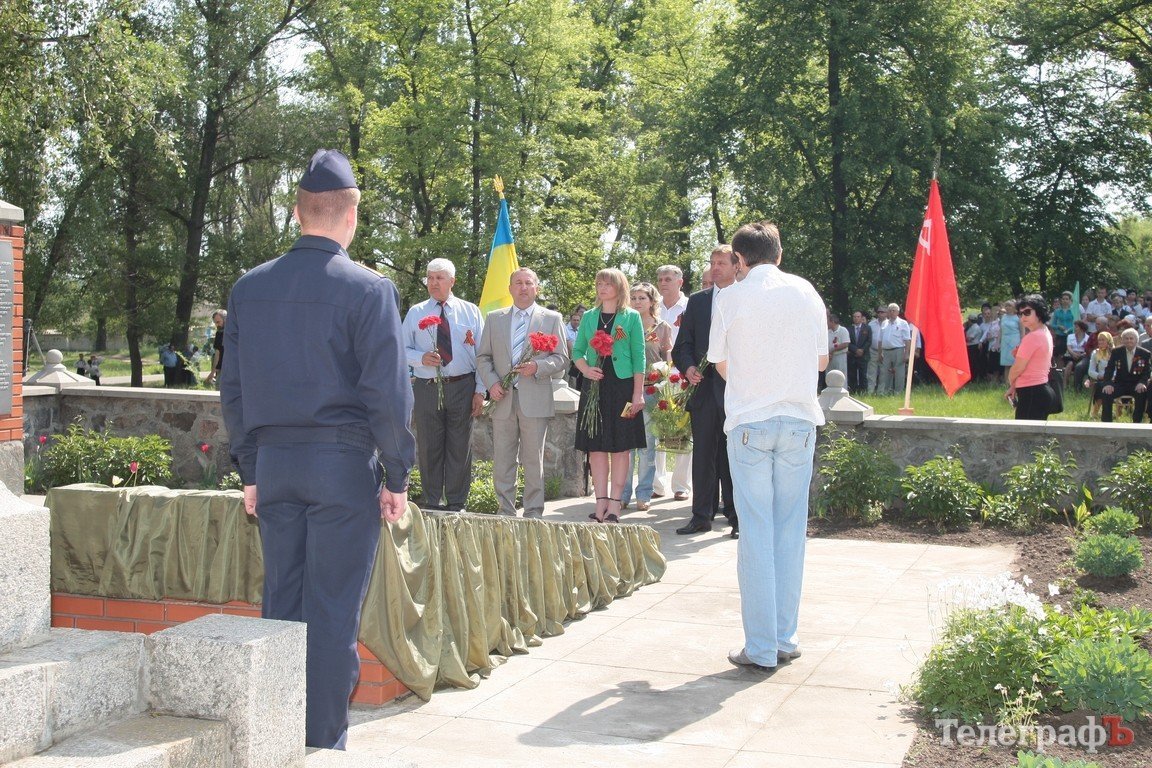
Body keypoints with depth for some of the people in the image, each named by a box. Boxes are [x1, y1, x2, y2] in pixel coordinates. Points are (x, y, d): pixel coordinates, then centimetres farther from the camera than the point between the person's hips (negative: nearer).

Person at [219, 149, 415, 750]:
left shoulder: (249, 288, 6)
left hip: (274, 464, 5)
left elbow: (232, 391, 10)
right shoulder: (368, 289, -9)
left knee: (280, 603, 13)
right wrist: (397, 477, -2)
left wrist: (250, 471, 17)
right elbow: (388, 394, -10)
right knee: (333, 610, 2)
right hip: (343, 463, -5)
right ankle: (321, 743, 9)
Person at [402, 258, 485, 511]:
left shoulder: (470, 312, 6)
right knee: (429, 448, 5)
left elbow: (482, 354, 4)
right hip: (427, 388, 1)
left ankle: (457, 504, 14)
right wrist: (421, 358, -14)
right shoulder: (415, 313, 8)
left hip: (462, 388, -1)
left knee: (460, 447, 4)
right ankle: (433, 503, 15)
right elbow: (403, 350, 7)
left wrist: (480, 391, -3)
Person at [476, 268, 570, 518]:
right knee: (502, 461, 4)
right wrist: (491, 383, -4)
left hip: (535, 401, -2)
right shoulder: (494, 318, 13)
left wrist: (537, 366, -15)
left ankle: (533, 513, 8)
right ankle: (506, 512, 13)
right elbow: (483, 357, 13)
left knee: (534, 462, 1)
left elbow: (561, 358, 3)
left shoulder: (552, 319, 7)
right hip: (502, 399, 2)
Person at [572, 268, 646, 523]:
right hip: (595, 386, 3)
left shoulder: (631, 317, 2)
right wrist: (586, 369, -7)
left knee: (620, 446, -1)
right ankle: (601, 502, 6)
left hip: (622, 385, -3)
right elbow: (577, 351, 15)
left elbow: (639, 358, -1)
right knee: (596, 446, 2)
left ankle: (614, 503, 2)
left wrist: (637, 394, -8)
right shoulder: (589, 317, 11)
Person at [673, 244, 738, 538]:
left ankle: (737, 518, 9)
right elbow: (683, 345, 13)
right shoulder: (697, 301, 14)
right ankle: (701, 516, 12)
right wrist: (688, 367, -5)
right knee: (702, 454, 6)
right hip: (703, 387, 3)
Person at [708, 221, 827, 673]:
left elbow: (721, 366, 6)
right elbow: (822, 360, 12)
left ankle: (761, 648, 1)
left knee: (756, 532, 0)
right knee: (791, 531, 8)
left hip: (749, 422, -2)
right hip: (799, 420, 2)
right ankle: (786, 639, 12)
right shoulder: (805, 292, 5)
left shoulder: (731, 298, -2)